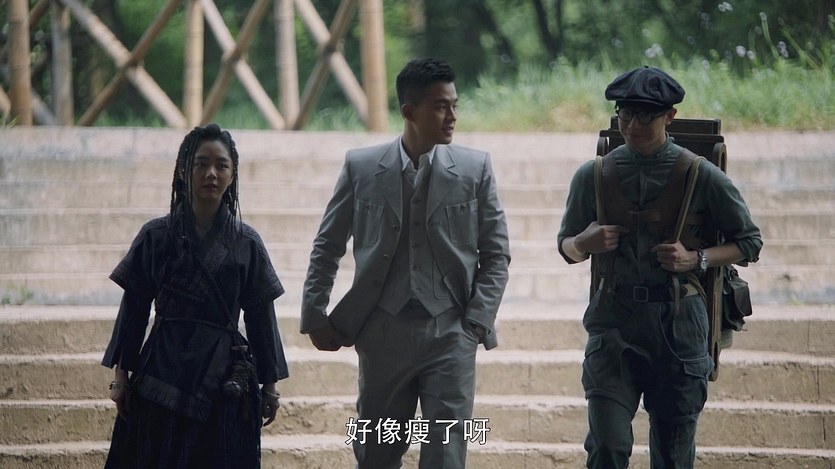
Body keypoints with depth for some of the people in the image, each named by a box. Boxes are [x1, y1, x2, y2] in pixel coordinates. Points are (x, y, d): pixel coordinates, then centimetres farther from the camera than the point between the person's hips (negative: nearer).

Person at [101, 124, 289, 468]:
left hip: (223, 376, 0)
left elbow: (260, 316, 6)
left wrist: (269, 386, 6)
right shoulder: (157, 236, 0)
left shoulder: (246, 243, 2)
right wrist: (121, 374, 1)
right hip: (163, 372, 0)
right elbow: (133, 309, 4)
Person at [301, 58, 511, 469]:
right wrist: (314, 316, 4)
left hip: (450, 333, -1)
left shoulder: (475, 169, 2)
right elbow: (327, 246, 10)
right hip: (383, 333, 1)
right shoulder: (361, 168, 2)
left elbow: (496, 254, 6)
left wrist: (477, 322, -4)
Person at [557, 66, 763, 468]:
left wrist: (696, 259, -9)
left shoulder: (701, 178, -1)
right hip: (614, 322, 1)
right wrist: (585, 243, -6)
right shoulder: (593, 176, 5)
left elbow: (749, 243, 8)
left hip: (678, 326, -1)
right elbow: (567, 247, 17)